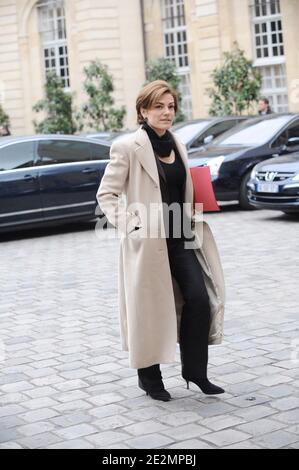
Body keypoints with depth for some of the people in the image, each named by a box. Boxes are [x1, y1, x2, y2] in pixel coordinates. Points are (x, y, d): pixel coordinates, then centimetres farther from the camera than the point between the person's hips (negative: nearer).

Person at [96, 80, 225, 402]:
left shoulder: (177, 145, 11)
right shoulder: (128, 147, -9)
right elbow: (106, 195, -8)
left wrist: (194, 215, 5)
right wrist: (129, 224, -19)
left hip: (179, 237, 6)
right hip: (147, 241, -6)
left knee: (200, 299, -2)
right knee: (150, 309, 4)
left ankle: (194, 369, 14)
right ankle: (149, 377, 23)